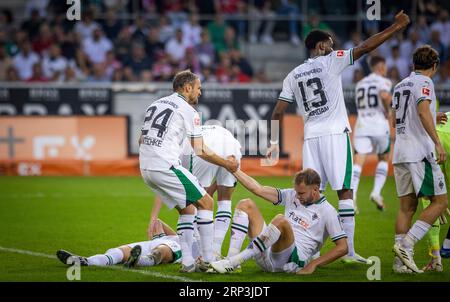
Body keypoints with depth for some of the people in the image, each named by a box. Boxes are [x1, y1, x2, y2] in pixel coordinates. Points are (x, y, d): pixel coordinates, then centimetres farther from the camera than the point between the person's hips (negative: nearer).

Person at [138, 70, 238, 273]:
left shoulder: (155, 105, 19)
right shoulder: (188, 111, -3)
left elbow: (141, 140, 24)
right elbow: (201, 151, -4)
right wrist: (227, 164, 7)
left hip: (145, 168, 8)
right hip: (166, 165, -8)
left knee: (187, 209, 18)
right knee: (205, 202, 2)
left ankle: (187, 262, 10)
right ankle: (208, 260, -1)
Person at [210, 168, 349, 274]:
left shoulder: (327, 212, -2)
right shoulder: (292, 196, 15)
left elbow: (342, 247, -7)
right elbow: (259, 189, 13)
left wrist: (313, 264, -13)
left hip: (292, 261, -7)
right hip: (268, 254, 7)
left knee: (280, 220, -36)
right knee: (245, 205, 0)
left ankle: (233, 262, -34)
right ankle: (232, 257, -20)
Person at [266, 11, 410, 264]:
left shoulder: (294, 75, 13)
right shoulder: (330, 62, -1)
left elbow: (278, 112, 11)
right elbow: (365, 47, -4)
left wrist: (274, 143, 20)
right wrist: (397, 27, 1)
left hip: (311, 138, 5)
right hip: (335, 134, -5)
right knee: (345, 191, -4)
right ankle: (349, 251, -9)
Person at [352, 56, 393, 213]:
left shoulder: (360, 84, 19)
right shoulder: (383, 82, 0)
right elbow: (384, 95, -21)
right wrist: (388, 110, -5)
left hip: (361, 125, 3)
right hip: (379, 125, -3)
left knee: (358, 162, -6)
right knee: (383, 159, 18)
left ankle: (351, 196, -23)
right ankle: (376, 192, 5)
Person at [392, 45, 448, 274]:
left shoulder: (400, 86, 19)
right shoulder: (424, 83, -5)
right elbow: (423, 112, -21)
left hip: (400, 153, 8)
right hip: (419, 153, -8)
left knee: (407, 207, 8)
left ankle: (401, 261, 2)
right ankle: (406, 243, -16)